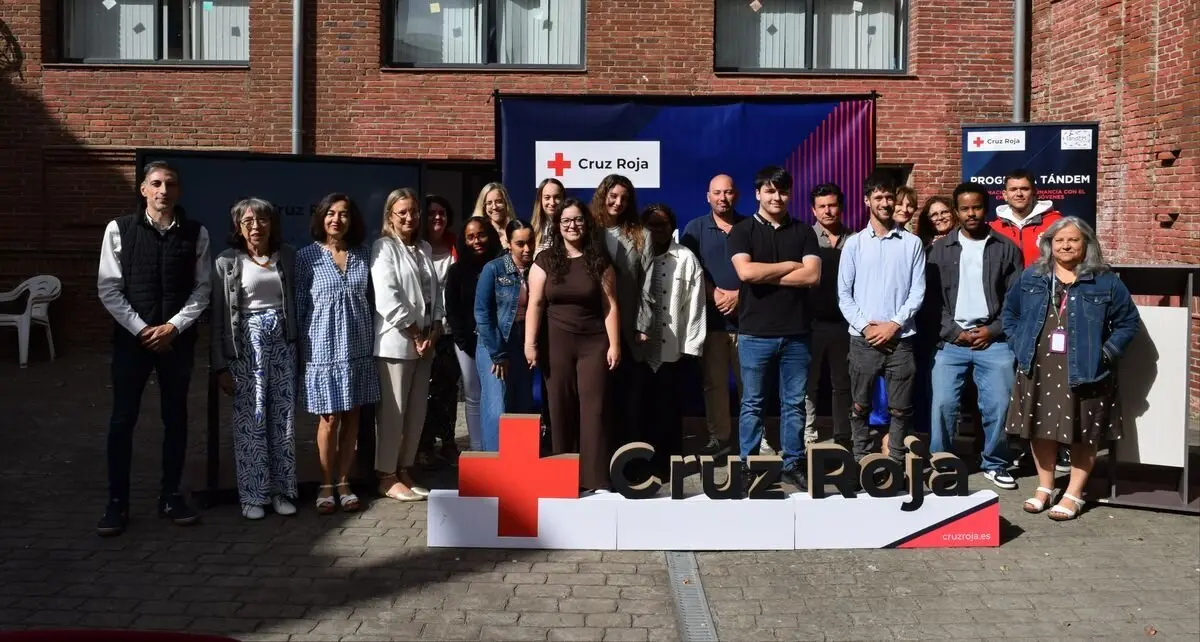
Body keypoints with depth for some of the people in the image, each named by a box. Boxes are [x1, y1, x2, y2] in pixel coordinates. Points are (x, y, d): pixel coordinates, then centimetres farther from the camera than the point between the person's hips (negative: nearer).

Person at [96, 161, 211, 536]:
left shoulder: (196, 234, 1)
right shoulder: (119, 229, -2)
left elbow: (201, 289, 1)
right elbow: (108, 288, -3)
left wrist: (173, 327, -10)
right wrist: (141, 329, -10)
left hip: (178, 339, 1)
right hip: (131, 336, -1)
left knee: (176, 418, 9)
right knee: (122, 419, 2)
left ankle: (170, 496, 21)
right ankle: (117, 502, 12)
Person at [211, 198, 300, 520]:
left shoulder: (287, 257, 7)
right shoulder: (227, 262, 0)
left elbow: (296, 303, 9)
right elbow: (218, 317, -1)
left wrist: (298, 348, 1)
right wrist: (220, 365, -5)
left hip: (282, 341, 3)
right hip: (246, 343, -3)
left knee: (283, 418, 5)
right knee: (251, 420, -2)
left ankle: (281, 490, 15)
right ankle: (253, 495, 9)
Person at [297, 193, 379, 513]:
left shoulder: (364, 255, 6)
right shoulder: (307, 256, -2)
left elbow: (372, 298, 11)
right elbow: (299, 306, -1)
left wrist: (372, 339, 7)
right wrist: (299, 350, -2)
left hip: (357, 347, 3)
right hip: (323, 348, -3)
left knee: (352, 417, 7)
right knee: (329, 419, 1)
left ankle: (344, 484, 17)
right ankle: (326, 486, 14)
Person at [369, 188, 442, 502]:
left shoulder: (425, 249, 16)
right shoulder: (384, 247, -4)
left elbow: (435, 292, 13)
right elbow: (387, 299, -13)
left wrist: (434, 331, -1)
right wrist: (414, 334, -12)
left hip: (426, 341, 6)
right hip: (396, 342, -6)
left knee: (417, 411, 9)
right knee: (392, 412, -2)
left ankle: (405, 471, 19)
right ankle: (387, 477, 7)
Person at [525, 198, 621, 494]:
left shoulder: (599, 261, 4)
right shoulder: (545, 260, 3)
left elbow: (610, 306, 1)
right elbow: (535, 304, 1)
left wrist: (614, 345, -4)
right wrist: (530, 343, -6)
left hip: (594, 344, 0)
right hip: (556, 344, 1)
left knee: (594, 409, -4)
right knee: (561, 409, 5)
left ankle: (596, 479, -2)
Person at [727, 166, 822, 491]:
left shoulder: (803, 232, 9)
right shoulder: (742, 231, 3)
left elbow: (813, 275, -6)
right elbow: (746, 272, -14)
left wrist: (766, 276, -9)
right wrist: (789, 265, -6)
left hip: (797, 332, 2)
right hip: (755, 332, -2)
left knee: (794, 403, 8)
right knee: (752, 403, 6)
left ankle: (793, 464, 18)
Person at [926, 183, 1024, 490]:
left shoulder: (1006, 248, 6)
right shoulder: (941, 249, 7)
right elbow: (932, 297, 2)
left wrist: (993, 330, -6)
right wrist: (954, 332, -7)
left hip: (994, 340, 0)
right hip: (951, 341, 0)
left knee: (998, 405, -1)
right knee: (943, 404, -4)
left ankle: (995, 464, 18)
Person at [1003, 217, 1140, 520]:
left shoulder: (1105, 281, -2)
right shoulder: (1031, 278, 6)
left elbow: (1129, 321, 3)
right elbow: (1009, 313, 16)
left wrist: (1105, 353, -6)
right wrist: (1021, 344, 4)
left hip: (1084, 371, -2)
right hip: (1039, 369, 3)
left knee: (1082, 433, 3)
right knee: (1041, 429, 9)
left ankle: (1074, 495, 14)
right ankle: (1045, 488, 23)